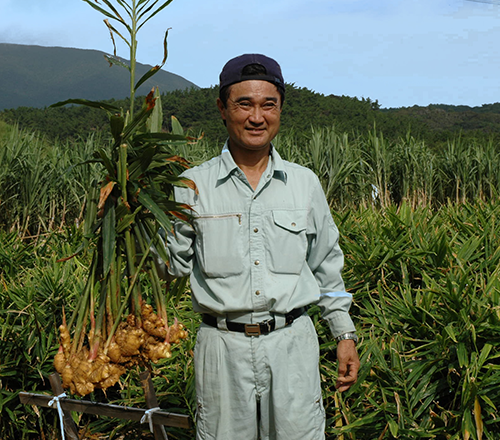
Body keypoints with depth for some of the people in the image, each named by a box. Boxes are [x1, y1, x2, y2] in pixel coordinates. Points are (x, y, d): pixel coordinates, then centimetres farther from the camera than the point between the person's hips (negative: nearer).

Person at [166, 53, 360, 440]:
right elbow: (172, 263, -2)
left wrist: (345, 334, 11)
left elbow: (326, 267, 13)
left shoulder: (305, 183, 6)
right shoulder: (193, 186, 0)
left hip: (292, 342, 1)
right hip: (223, 346, -1)